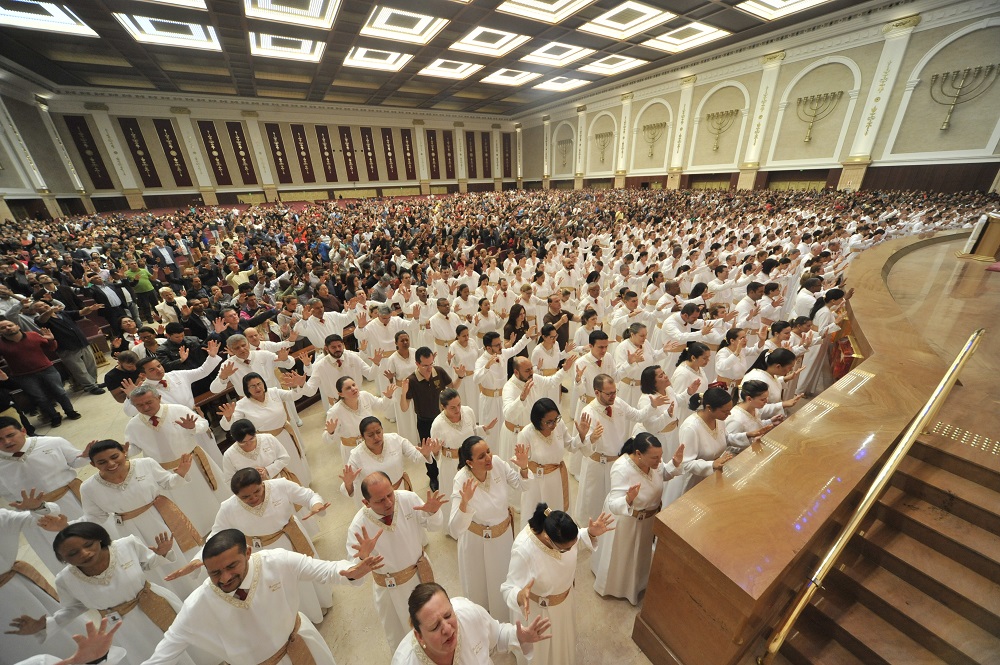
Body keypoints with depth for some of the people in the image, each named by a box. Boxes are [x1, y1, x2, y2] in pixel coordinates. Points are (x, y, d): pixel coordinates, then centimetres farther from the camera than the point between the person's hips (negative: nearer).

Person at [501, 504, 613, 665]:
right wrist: (520, 597, -55)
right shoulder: (523, 550, -43)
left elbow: (577, 540, -6)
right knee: (541, 647, 25)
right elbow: (509, 589, -33)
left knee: (563, 636, 34)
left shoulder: (561, 529, -29)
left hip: (565, 598, 5)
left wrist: (591, 534, -26)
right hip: (538, 610, -5)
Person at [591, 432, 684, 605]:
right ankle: (614, 584, 51)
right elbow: (615, 506, -40)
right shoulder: (622, 469, -41)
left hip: (649, 516, 7)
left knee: (641, 552, 32)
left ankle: (637, 580, 63)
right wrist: (628, 499, -61)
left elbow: (663, 475, 0)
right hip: (626, 520, -6)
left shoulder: (653, 459, -22)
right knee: (621, 556, 20)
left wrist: (675, 463, -20)